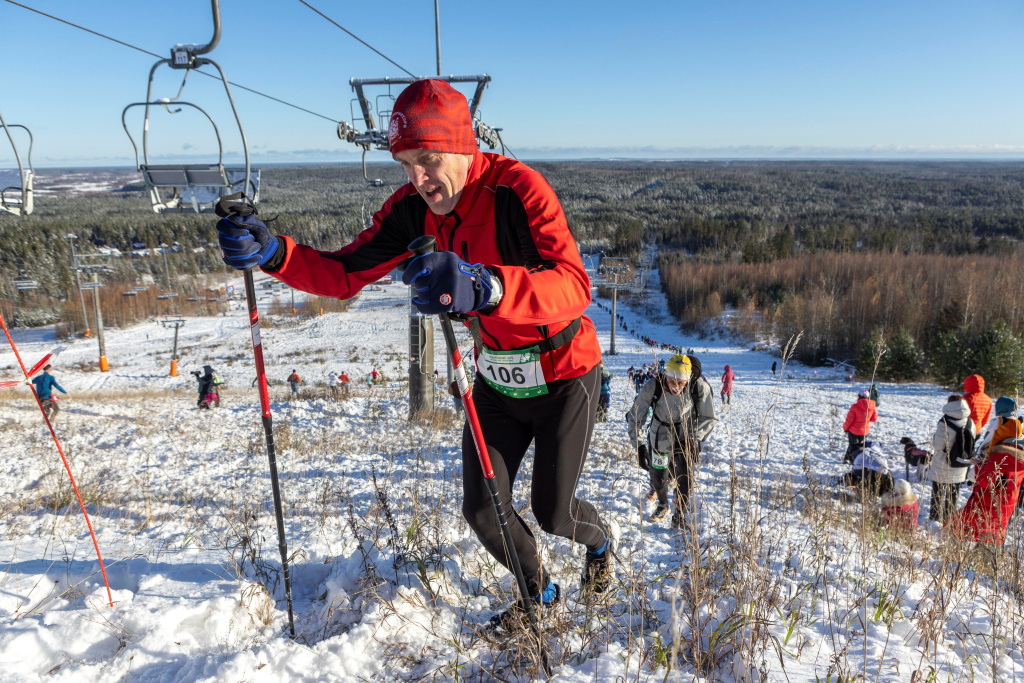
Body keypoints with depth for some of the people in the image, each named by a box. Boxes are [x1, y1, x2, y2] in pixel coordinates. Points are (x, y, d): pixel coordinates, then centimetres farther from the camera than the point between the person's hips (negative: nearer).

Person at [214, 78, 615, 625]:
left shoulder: (517, 188, -28)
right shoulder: (413, 208, -10)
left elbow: (574, 286, -41)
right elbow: (345, 275, -7)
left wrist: (484, 286, -58)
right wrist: (273, 253, -25)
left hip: (562, 376, -5)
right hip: (495, 378, 5)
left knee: (552, 513, 7)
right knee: (482, 510, 5)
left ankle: (601, 539, 47)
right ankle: (539, 591, 37)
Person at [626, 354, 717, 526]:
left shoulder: (700, 388, -26)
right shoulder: (652, 388, -28)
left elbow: (708, 418, -10)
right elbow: (634, 417, -18)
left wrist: (694, 439, -23)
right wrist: (639, 444, -27)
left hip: (686, 438, 0)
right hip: (660, 438, 1)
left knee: (685, 476, -13)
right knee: (658, 477, 12)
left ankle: (679, 515, 14)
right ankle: (663, 506, 45)